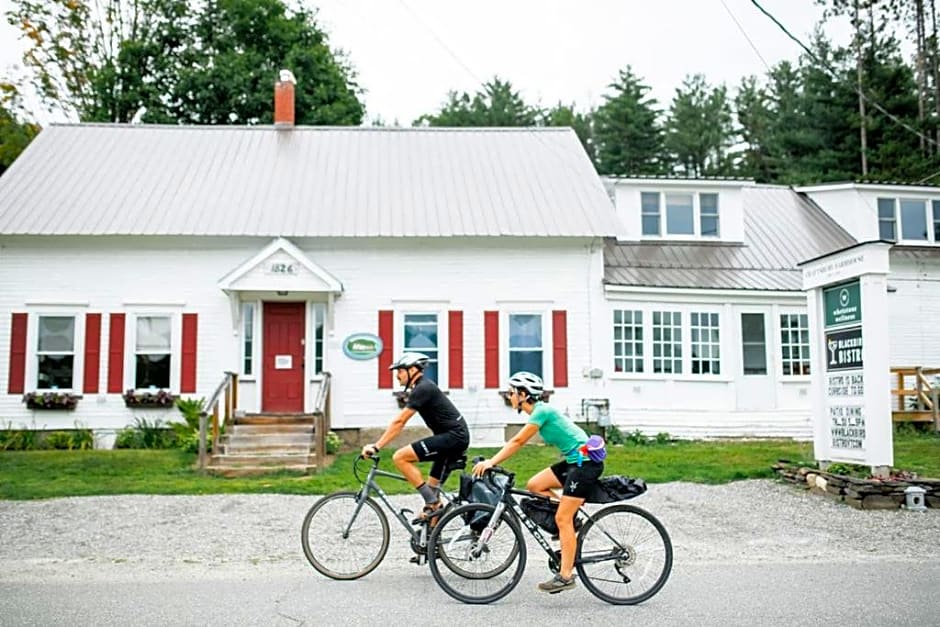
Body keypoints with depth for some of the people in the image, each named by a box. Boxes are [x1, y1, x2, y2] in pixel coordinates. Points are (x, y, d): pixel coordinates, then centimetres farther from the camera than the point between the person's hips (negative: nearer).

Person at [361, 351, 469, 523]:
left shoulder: (423, 388, -12)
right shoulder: (422, 388, 19)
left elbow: (398, 422, -16)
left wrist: (376, 447, -15)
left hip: (453, 436, -10)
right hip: (457, 438, 10)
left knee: (400, 457, -16)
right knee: (432, 487, 13)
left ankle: (432, 503, -12)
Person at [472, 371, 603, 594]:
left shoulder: (542, 411, -15)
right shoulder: (539, 411, 13)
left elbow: (517, 441, -18)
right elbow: (517, 442, 14)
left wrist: (490, 462, -18)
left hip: (586, 461, -9)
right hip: (574, 460, 9)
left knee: (562, 519, -9)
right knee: (534, 486, 5)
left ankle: (566, 576, -4)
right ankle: (571, 522, 11)